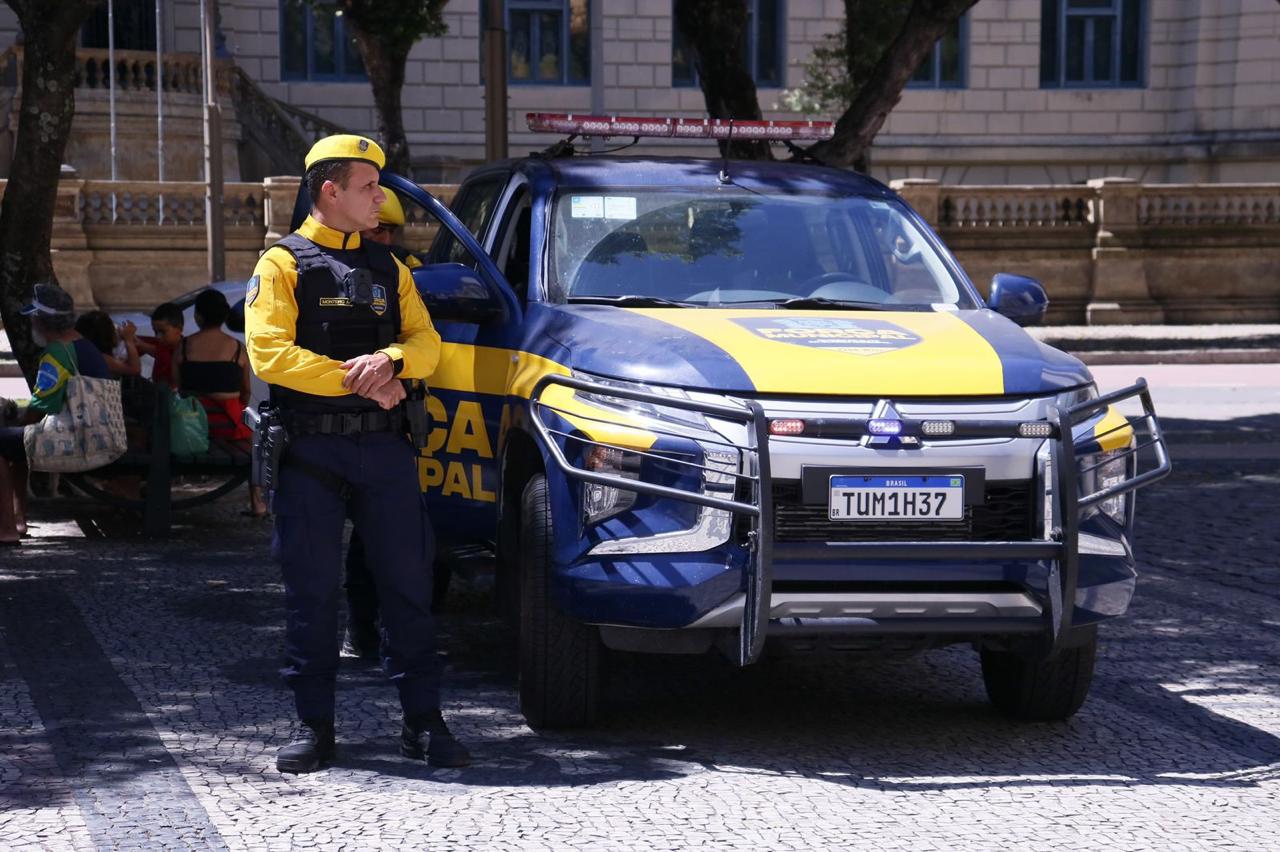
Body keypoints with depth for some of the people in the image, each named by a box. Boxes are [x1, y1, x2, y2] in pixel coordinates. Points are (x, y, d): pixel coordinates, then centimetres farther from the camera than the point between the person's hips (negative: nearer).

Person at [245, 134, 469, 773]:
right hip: (311, 451, -4)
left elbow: (425, 342, 9)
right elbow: (269, 353, -10)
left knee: (407, 582, 3)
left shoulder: (388, 268, 18)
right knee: (312, 590, 1)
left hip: (385, 448, 4)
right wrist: (356, 380, -13)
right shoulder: (282, 265, 2)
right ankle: (314, 725, 9)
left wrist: (389, 360, -14)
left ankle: (423, 721, 8)